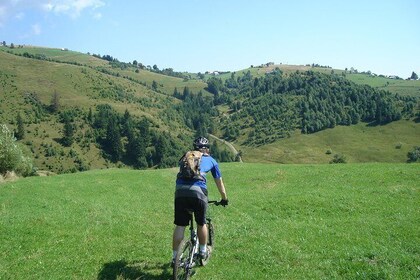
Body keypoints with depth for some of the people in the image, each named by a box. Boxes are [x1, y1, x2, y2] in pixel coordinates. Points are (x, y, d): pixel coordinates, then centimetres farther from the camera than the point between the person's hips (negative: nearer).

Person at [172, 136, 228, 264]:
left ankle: (175, 257, 15)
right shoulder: (210, 160, 24)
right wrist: (224, 199, 45)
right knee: (201, 224, 19)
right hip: (198, 191, -2)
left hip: (180, 191, 2)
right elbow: (219, 182, 32)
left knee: (180, 226, 11)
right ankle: (203, 252, 33)